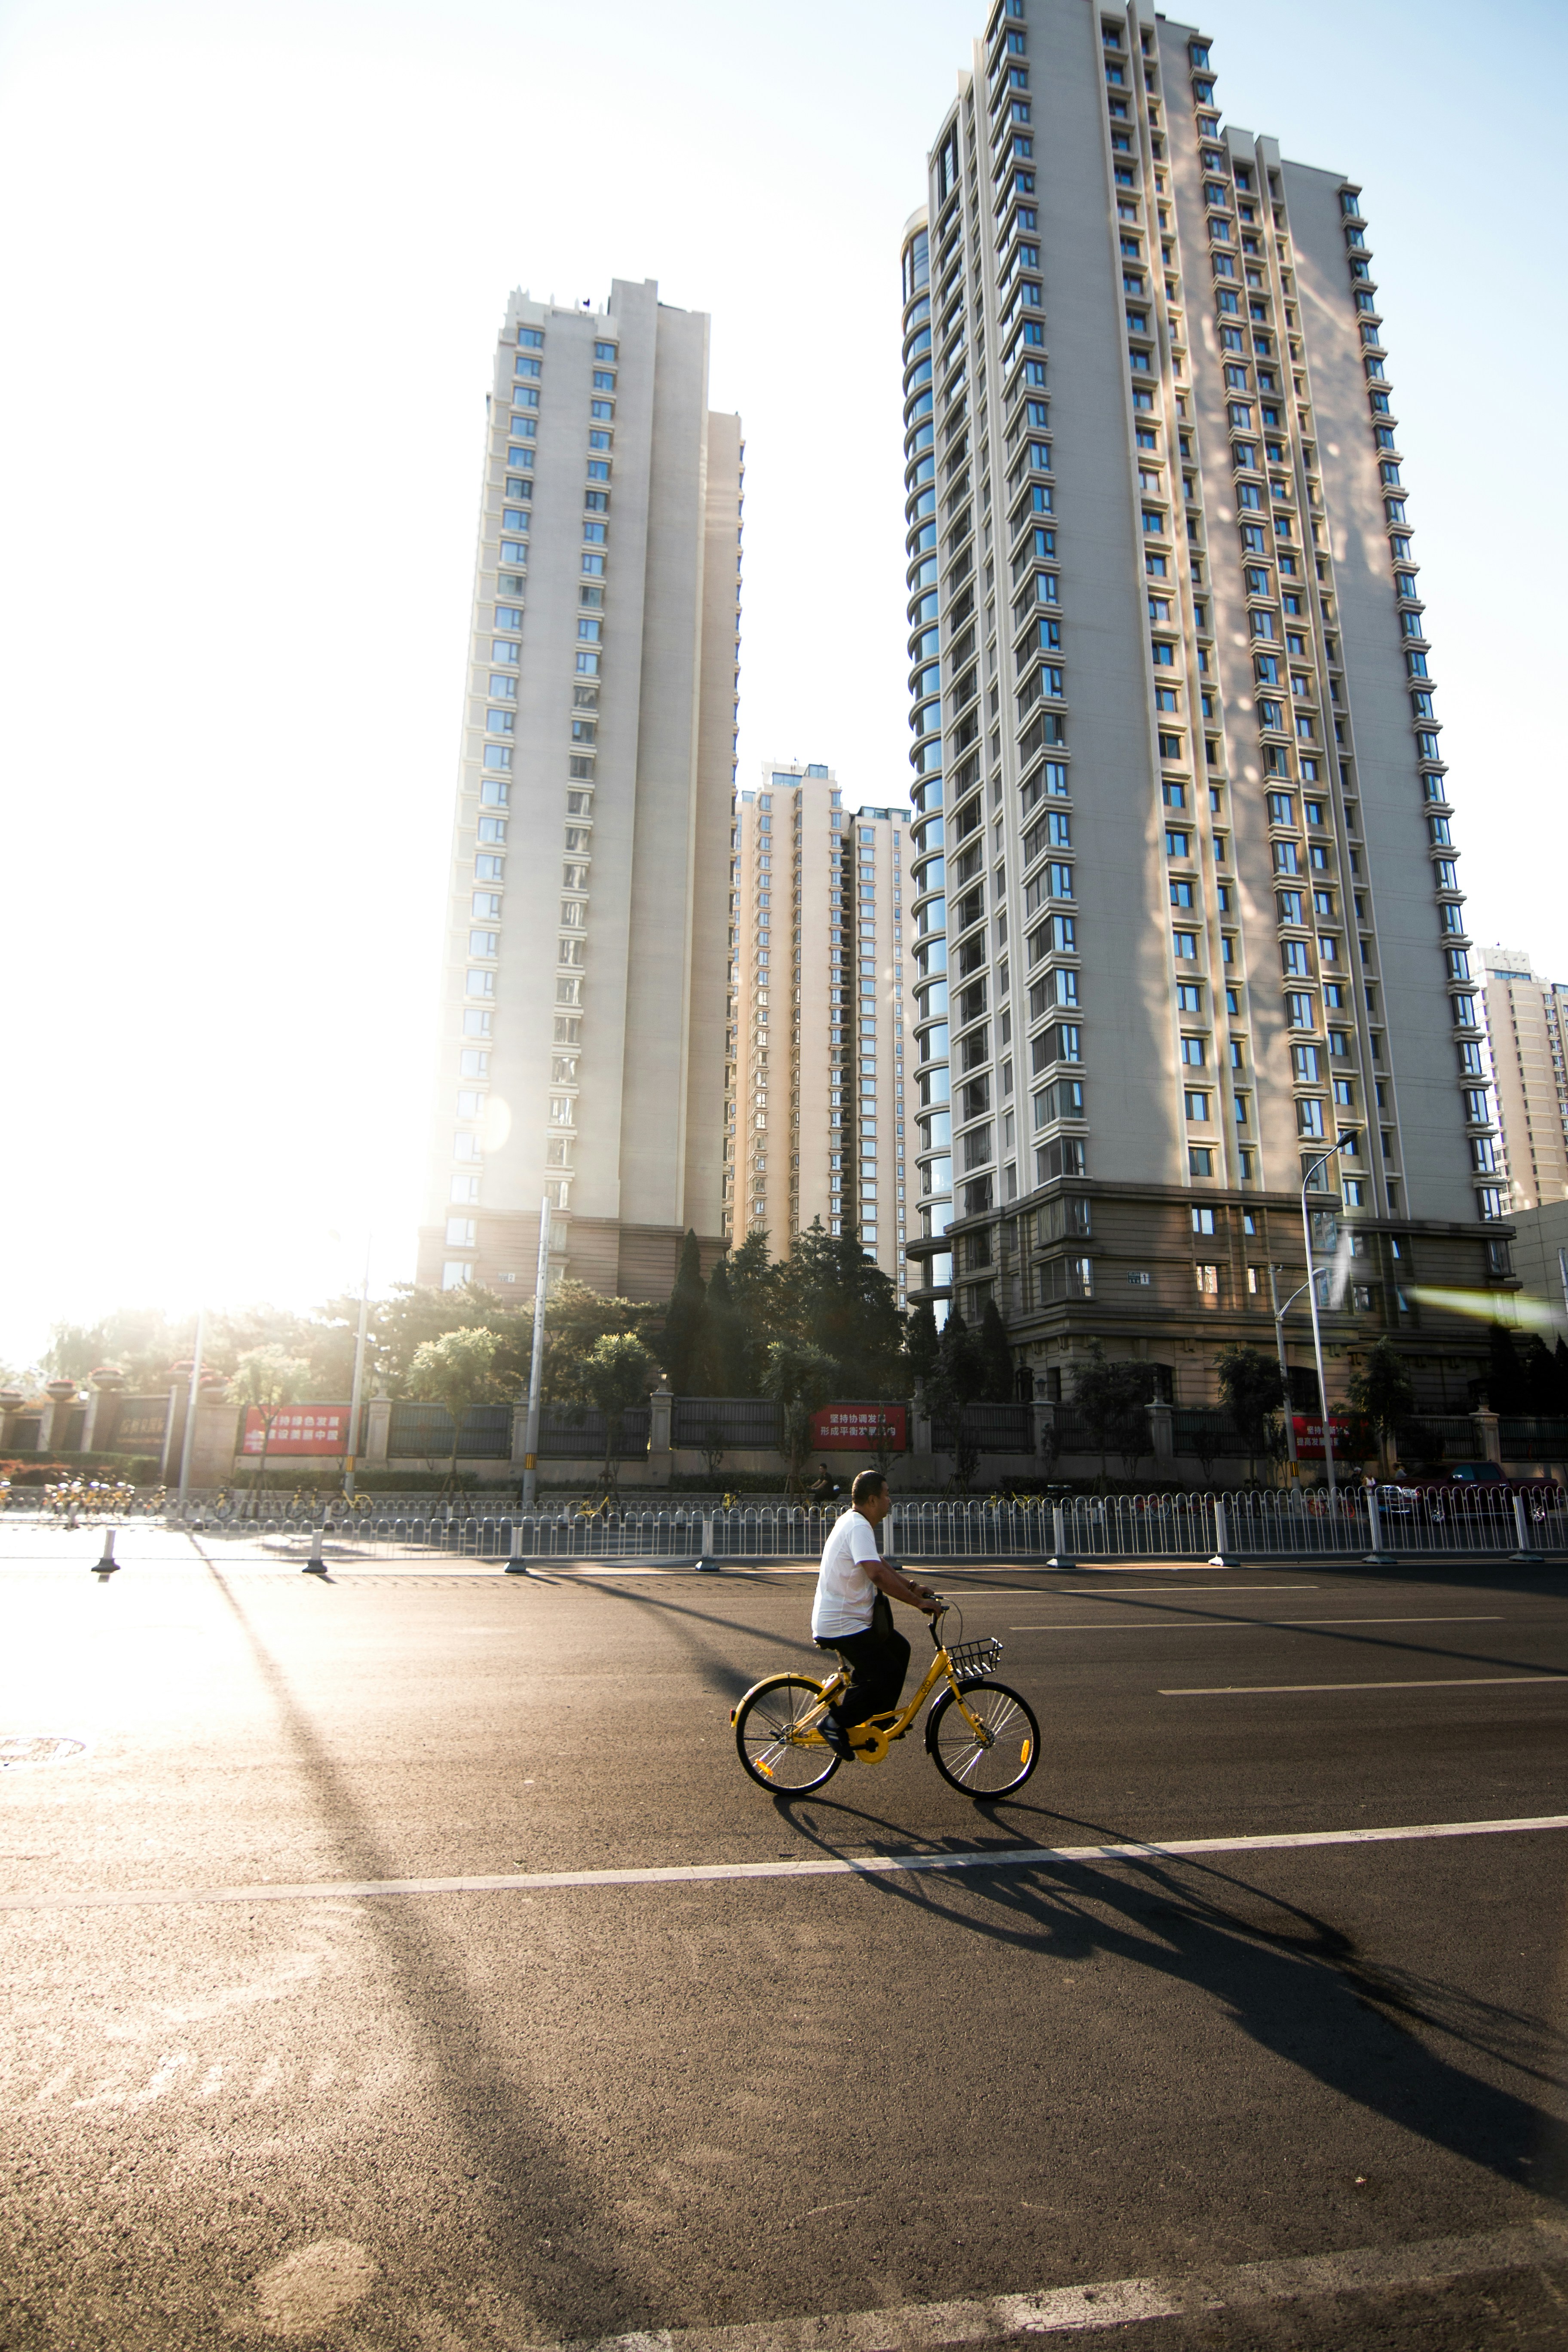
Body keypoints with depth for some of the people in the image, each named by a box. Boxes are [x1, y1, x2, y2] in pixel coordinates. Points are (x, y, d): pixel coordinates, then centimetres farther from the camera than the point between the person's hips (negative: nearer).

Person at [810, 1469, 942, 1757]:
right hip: (842, 1626, -11)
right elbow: (877, 1574, -33)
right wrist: (919, 1602, -28)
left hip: (848, 1618, 11)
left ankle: (880, 1721, 26)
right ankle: (836, 1723, 0)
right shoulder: (858, 1527, -21)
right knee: (889, 1674, -11)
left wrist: (912, 1586, 10)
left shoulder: (855, 1522, 12)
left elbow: (880, 1564, 22)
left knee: (898, 1649, 16)